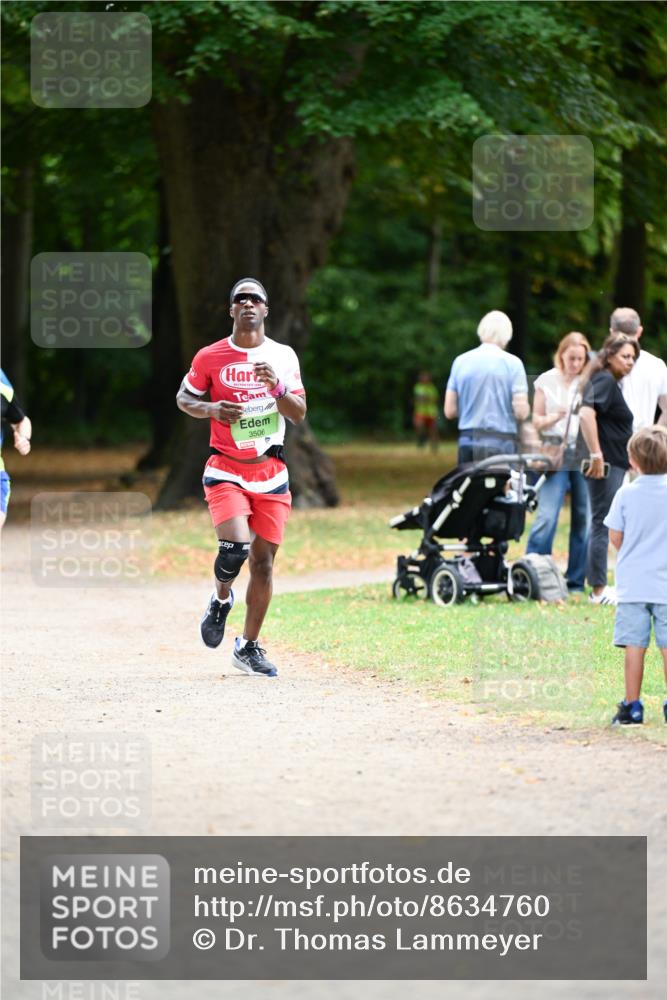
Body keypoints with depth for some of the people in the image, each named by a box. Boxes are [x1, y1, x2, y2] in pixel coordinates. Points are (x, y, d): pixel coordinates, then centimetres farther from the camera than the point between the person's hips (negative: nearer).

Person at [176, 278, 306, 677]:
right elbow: (184, 398, 11)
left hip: (271, 473, 2)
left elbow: (299, 414, 0)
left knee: (263, 561, 2)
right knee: (235, 546, -22)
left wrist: (276, 386, -18)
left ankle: (249, 647, 15)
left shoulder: (283, 356, 3)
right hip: (226, 469, -2)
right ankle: (221, 600, 11)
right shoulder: (210, 357, -1)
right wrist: (211, 409, -10)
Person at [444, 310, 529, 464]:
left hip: (467, 442, 3)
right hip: (501, 444, -3)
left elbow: (450, 411, 7)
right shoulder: (512, 363, -4)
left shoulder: (460, 361, 6)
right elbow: (521, 412, -9)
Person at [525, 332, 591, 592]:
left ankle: (576, 581, 9)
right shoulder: (547, 381, 8)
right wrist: (554, 417, -12)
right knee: (546, 517, -12)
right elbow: (536, 421, 8)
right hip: (556, 452, -1)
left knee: (584, 518, 1)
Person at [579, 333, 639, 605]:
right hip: (606, 465, -10)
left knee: (602, 526, 13)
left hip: (613, 464, 10)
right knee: (603, 526, -5)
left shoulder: (610, 382, 17)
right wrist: (597, 455, -27)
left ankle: (598, 587, 17)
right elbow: (586, 414, -28)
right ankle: (599, 590, -2)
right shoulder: (604, 381, -13)